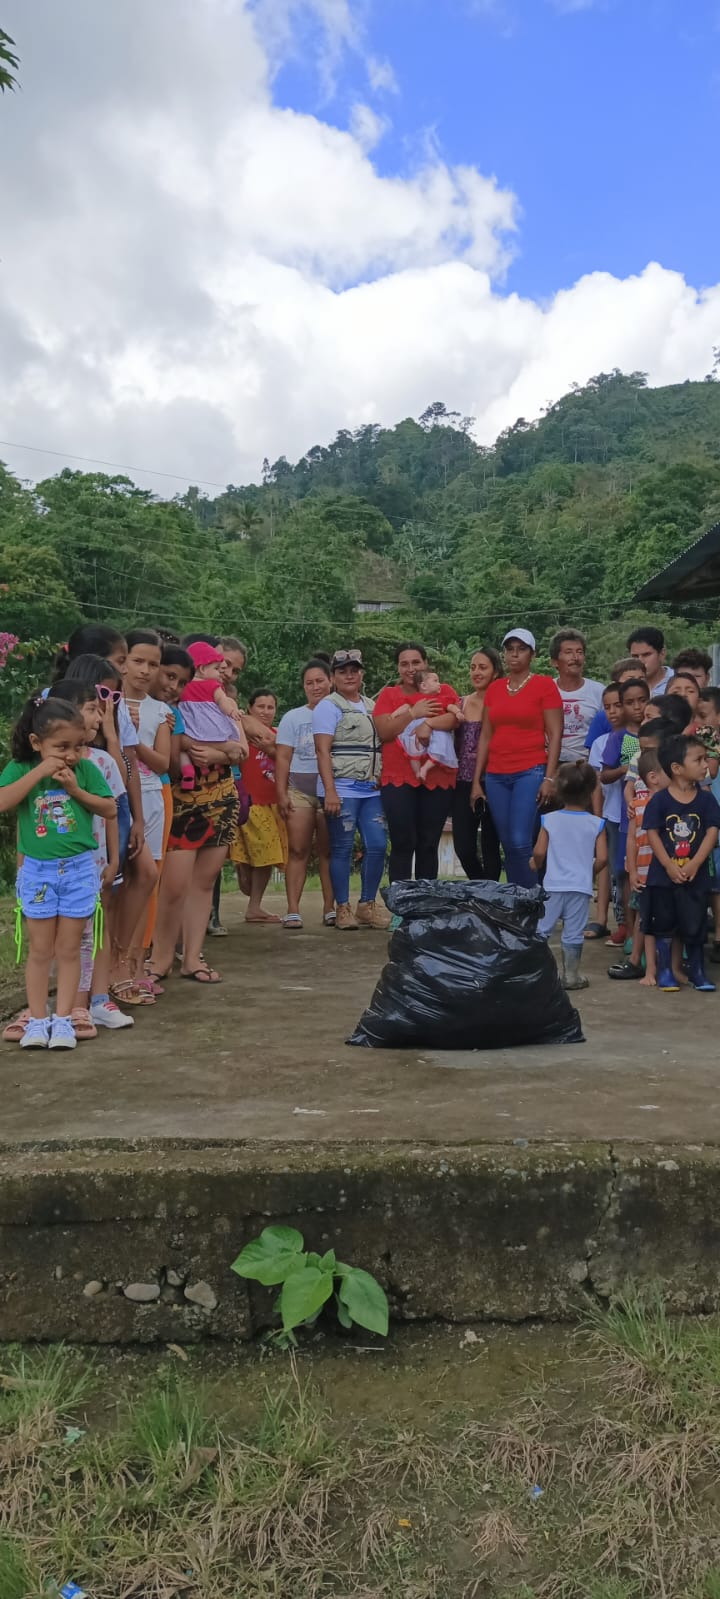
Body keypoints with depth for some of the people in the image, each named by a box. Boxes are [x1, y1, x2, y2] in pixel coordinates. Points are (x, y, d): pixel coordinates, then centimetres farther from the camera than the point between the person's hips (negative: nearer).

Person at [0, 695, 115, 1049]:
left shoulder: (86, 769, -2)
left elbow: (109, 810, -3)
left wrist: (75, 788, -15)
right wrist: (40, 771, -23)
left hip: (79, 870, 1)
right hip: (37, 871, 0)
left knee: (68, 949, 6)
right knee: (41, 950, 6)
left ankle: (63, 1019, 12)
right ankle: (37, 1020, 14)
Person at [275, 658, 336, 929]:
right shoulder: (292, 717, 10)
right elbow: (283, 758, 6)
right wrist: (281, 793, -3)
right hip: (299, 792, 0)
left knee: (329, 851, 1)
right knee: (298, 850, -4)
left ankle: (330, 909, 4)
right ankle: (293, 910, -5)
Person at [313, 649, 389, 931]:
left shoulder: (372, 706, 17)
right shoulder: (328, 706, -1)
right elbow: (323, 751, -9)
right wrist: (330, 792, -17)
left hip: (372, 791, 6)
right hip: (342, 790, -6)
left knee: (377, 846, 0)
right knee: (342, 849, -1)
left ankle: (367, 905, 13)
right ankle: (342, 909, 7)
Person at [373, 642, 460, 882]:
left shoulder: (443, 691, 11)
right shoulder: (388, 695, 11)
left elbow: (456, 718, -7)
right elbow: (383, 732, -2)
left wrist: (429, 722, -21)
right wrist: (413, 713, -8)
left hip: (438, 778, 1)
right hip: (398, 779, -1)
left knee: (429, 845, 6)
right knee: (403, 844, -5)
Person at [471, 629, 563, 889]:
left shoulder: (544, 685, 0)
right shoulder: (494, 689, 13)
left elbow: (555, 735, -4)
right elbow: (485, 736, 15)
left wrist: (549, 778, -11)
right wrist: (476, 780, 11)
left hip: (530, 772, -5)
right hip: (496, 776, 5)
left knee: (520, 842, -15)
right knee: (507, 845, 7)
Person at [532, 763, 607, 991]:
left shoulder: (549, 820, -2)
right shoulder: (596, 824, -2)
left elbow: (539, 852, -5)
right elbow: (602, 858, -6)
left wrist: (536, 864, 16)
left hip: (553, 885, 0)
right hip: (581, 887, 0)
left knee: (541, 928, 9)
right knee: (573, 934, 6)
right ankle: (571, 975, 13)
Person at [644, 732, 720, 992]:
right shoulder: (659, 800, -8)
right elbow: (653, 834, -8)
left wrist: (693, 865, -15)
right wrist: (670, 866, -15)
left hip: (695, 875, 1)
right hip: (663, 874, -1)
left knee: (694, 926, 7)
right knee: (664, 924, 9)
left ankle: (697, 971, 23)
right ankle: (665, 971, 22)